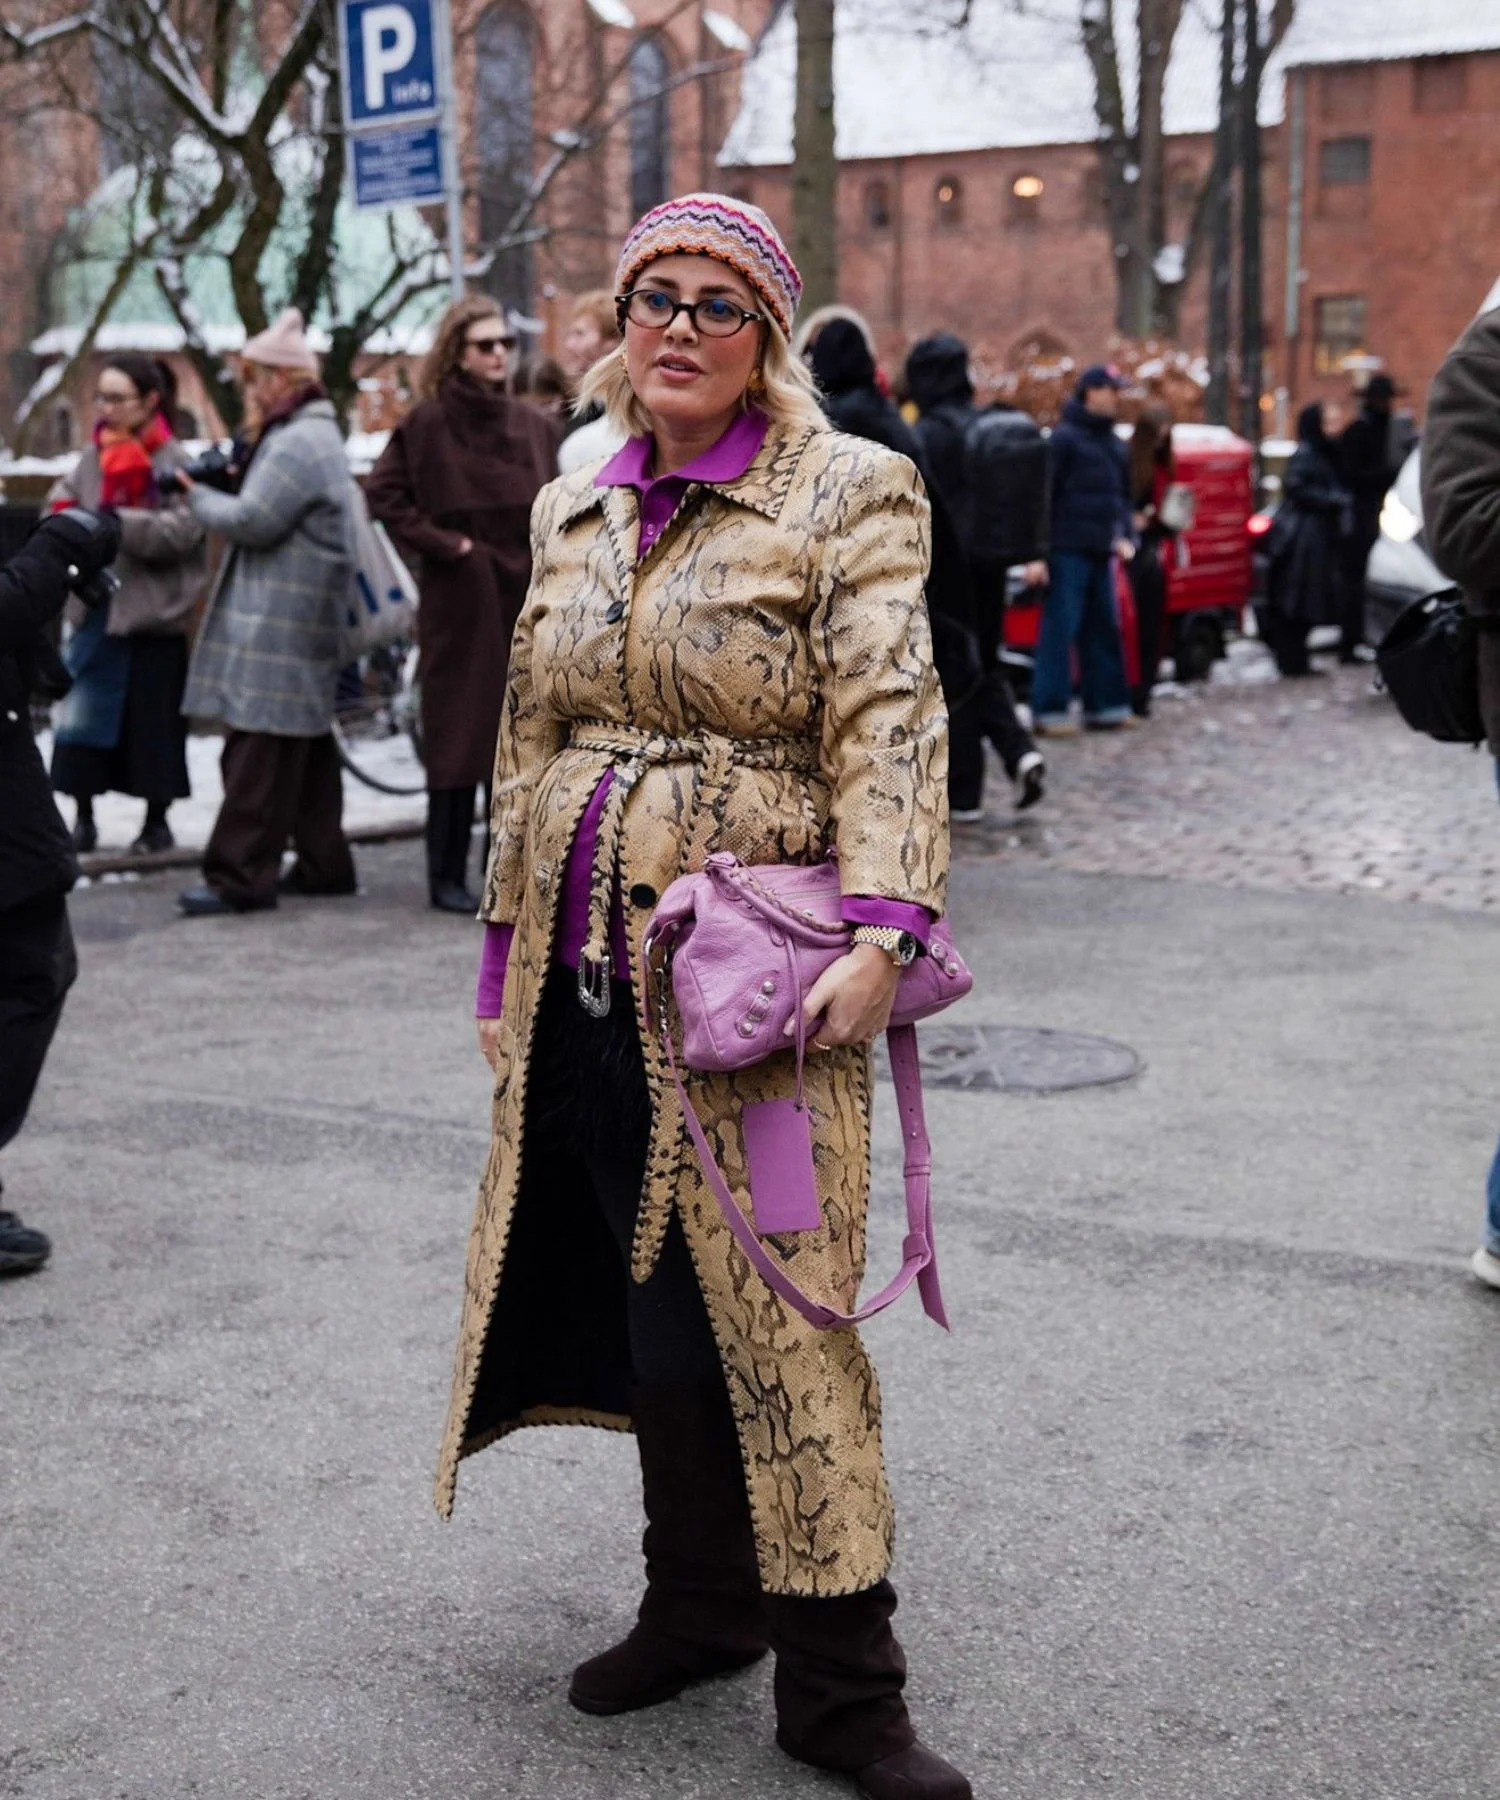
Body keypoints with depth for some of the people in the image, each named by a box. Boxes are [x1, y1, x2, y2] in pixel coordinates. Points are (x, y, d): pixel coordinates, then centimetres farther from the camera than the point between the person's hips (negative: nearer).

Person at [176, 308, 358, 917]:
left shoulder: (298, 443, -14)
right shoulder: (313, 434, 21)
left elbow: (253, 521, -18)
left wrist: (196, 492, -3)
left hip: (280, 624, -11)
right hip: (298, 619, 11)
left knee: (260, 748, -10)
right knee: (305, 743, 14)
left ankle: (240, 875, -9)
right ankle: (323, 863, 21)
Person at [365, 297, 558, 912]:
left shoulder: (534, 426, 11)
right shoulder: (428, 422, -4)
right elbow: (383, 493, -7)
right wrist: (442, 544, -11)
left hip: (525, 601, 5)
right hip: (460, 602, -5)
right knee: (459, 739, -2)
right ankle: (447, 877, 5)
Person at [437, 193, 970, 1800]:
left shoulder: (846, 493, -2)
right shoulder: (573, 512, 14)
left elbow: (887, 718, -12)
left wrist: (879, 928, -25)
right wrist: (510, 951, 19)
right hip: (586, 977, 5)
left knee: (770, 1317, -3)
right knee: (650, 1299, 13)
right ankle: (697, 1607, 30)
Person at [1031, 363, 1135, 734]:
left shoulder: (1113, 443, 17)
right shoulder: (1065, 438, -7)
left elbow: (1122, 494, 24)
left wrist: (1124, 536, 8)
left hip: (1100, 552, 8)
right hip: (1068, 550, -8)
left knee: (1104, 630, 10)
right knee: (1060, 630, -7)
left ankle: (1104, 706, 16)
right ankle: (1049, 711, -4)